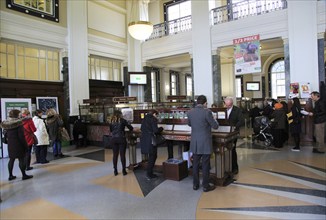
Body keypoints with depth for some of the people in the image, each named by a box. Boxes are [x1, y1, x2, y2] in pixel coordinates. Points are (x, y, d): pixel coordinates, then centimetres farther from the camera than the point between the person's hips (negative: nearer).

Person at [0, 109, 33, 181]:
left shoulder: (6, 123, 6)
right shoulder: (18, 123, -15)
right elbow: (21, 136, -17)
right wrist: (25, 145, -12)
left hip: (10, 144, 7)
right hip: (18, 144, -7)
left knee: (11, 159, 15)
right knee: (21, 159, 0)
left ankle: (10, 175, 22)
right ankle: (24, 175, 6)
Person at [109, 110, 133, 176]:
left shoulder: (111, 121, 6)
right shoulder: (123, 120, -2)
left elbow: (110, 130, 14)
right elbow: (131, 128, -1)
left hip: (113, 139, 3)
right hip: (121, 139, -3)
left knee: (115, 155, 9)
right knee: (122, 155, 3)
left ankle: (115, 171, 14)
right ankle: (124, 170, 8)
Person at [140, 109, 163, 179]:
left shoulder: (144, 119, 12)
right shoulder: (153, 119, -12)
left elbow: (141, 128, 18)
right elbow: (156, 131, -16)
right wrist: (161, 128, 2)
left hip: (144, 139, 8)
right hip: (150, 140, -8)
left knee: (151, 156, 19)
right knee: (152, 156, 5)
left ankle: (149, 173, 27)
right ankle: (149, 174, 11)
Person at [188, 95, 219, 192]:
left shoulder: (190, 112, 0)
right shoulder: (207, 111, -15)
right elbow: (215, 126, -8)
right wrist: (214, 120, 12)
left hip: (194, 143, 5)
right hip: (205, 143, -4)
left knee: (195, 164, 14)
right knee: (205, 165, 6)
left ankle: (195, 184, 24)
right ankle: (205, 186, 17)